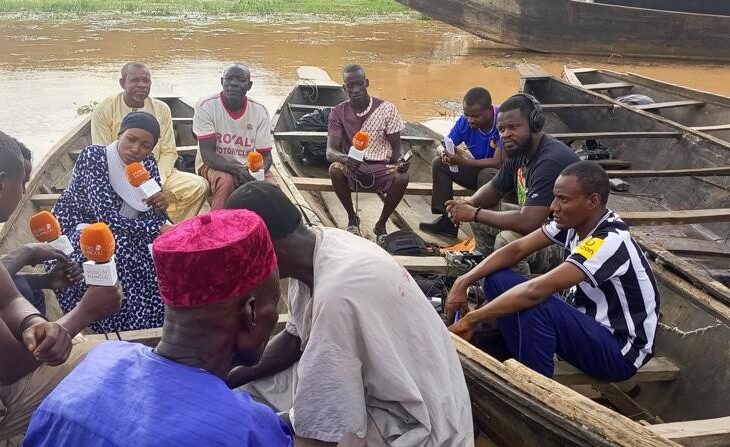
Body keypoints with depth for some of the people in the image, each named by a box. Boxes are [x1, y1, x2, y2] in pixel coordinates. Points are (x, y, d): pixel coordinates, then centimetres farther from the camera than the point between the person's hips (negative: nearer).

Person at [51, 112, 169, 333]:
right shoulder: (93, 156, -19)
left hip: (119, 238, 6)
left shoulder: (148, 163, -2)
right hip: (74, 235, -5)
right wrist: (159, 229, -36)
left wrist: (160, 205, -26)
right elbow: (106, 217, -30)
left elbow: (152, 217, -2)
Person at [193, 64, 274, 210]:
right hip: (213, 165, -2)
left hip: (248, 167, 3)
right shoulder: (206, 106, -14)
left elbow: (266, 155, -3)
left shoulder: (259, 111, -5)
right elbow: (208, 154, -18)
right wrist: (237, 170, -34)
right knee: (226, 180, -36)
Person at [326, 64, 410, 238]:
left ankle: (381, 224, -6)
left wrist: (400, 161, -24)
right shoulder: (338, 112, -4)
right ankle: (352, 218, -7)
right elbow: (330, 151, -11)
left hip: (382, 168, 0)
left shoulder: (386, 109, -6)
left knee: (402, 178, -32)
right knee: (335, 169, -32)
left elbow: (396, 146, 0)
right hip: (352, 168, 1)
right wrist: (343, 158, -36)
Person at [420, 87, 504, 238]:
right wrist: (444, 154, -28)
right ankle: (447, 221, -7)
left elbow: (498, 163, -31)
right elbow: (445, 145, -2)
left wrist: (463, 162, -35)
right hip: (478, 170, 7)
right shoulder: (464, 122, -9)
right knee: (439, 163, -8)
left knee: (487, 175, -39)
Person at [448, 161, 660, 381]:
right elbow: (517, 249, -2)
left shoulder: (609, 242, -30)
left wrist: (471, 319, -31)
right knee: (498, 279, -3)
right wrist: (464, 282, -14)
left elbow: (535, 291, -36)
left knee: (535, 308, -34)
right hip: (585, 322, 8)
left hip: (620, 349, -8)